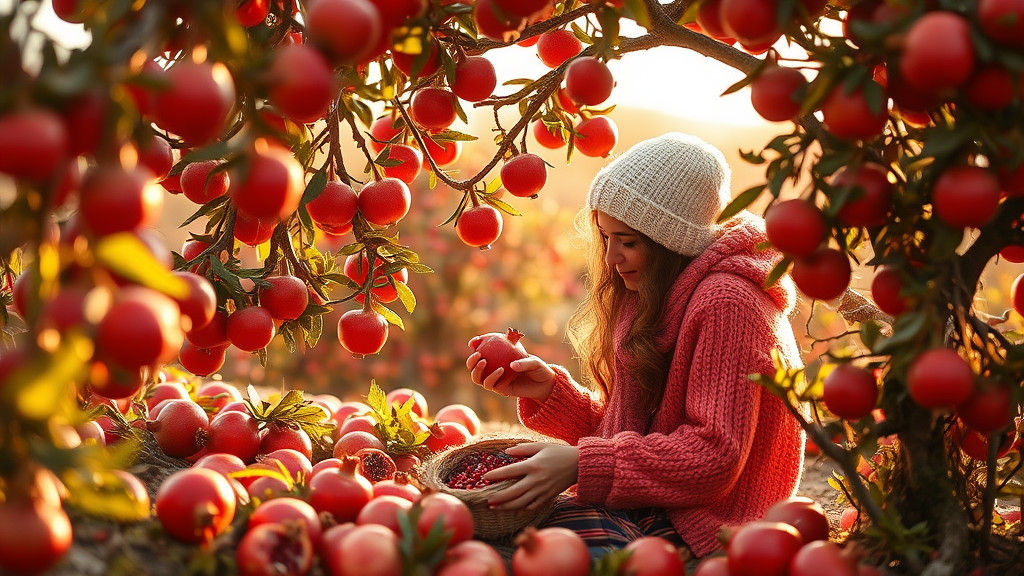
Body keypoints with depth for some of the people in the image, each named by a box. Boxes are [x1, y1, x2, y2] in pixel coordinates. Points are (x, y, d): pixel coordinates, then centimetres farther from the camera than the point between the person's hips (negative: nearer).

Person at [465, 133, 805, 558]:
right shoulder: (651, 298, 15)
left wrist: (582, 464, -23)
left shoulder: (725, 303, -15)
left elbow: (713, 458, -20)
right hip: (640, 506, 9)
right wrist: (548, 392, 0)